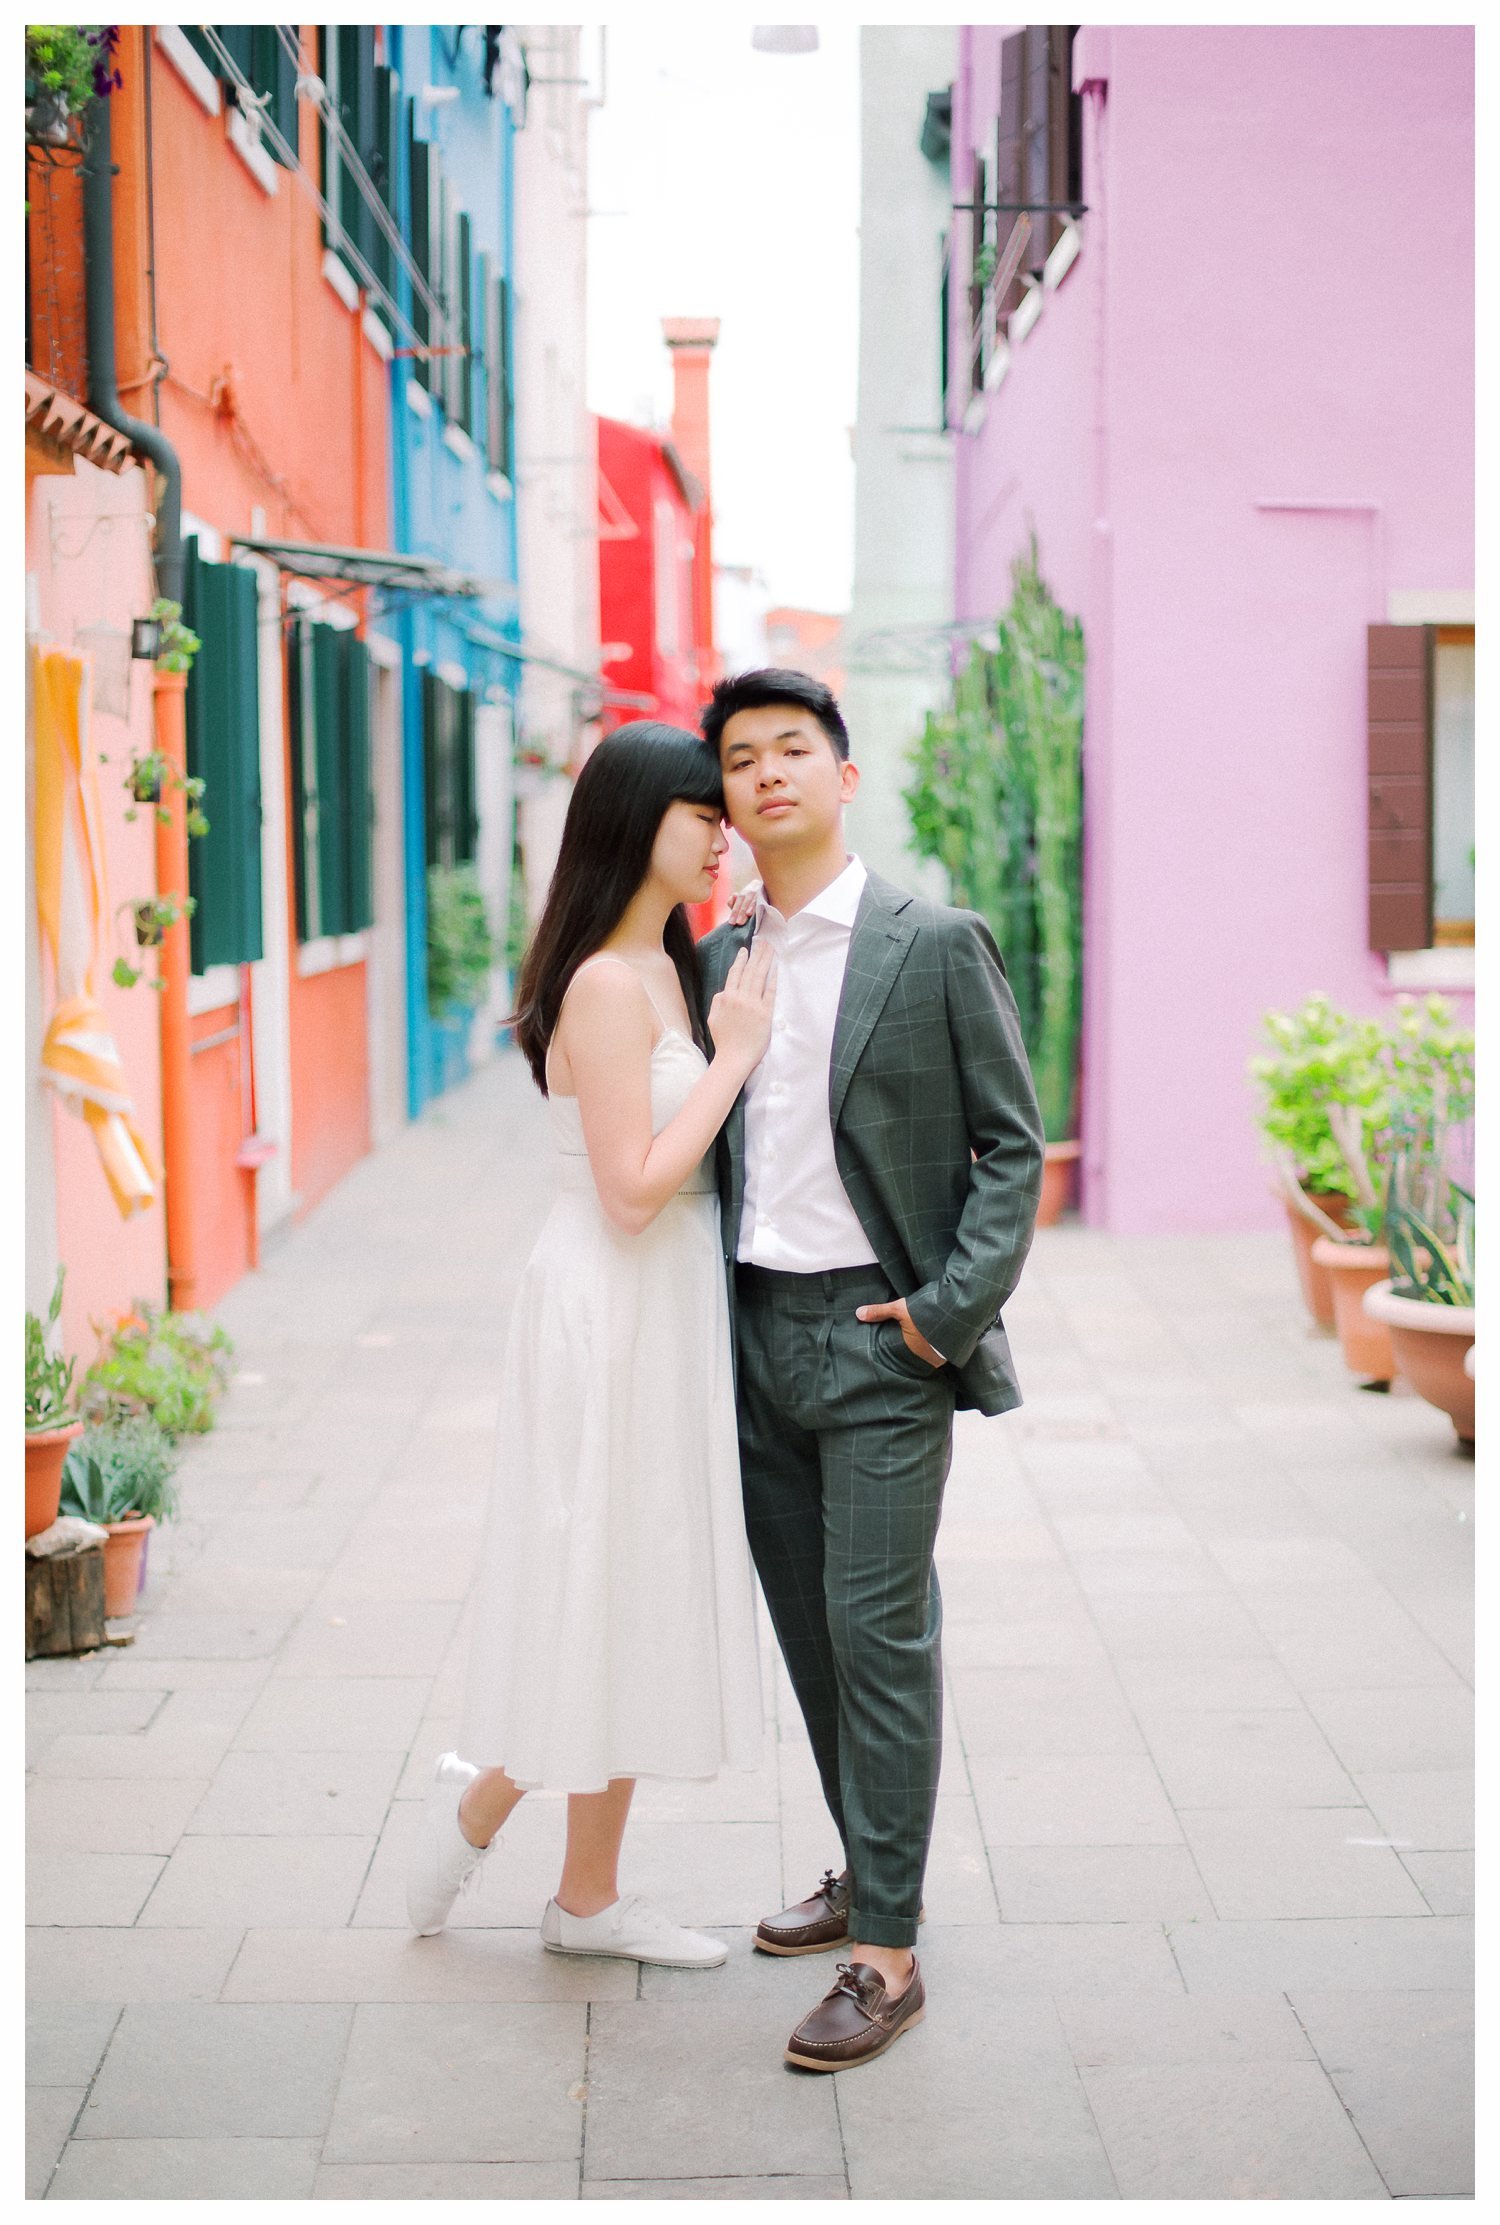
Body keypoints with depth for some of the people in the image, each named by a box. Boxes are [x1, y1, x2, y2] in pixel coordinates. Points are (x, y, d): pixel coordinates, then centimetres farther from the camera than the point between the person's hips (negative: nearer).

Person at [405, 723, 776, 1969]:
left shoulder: (669, 971, 11)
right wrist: (733, 1057, -16)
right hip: (614, 1314, -9)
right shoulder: (608, 985, -18)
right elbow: (632, 1189, -21)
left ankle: (589, 1897, 23)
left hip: (671, 1315, 9)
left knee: (641, 1598, 13)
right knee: (599, 1594, 2)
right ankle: (479, 1806, 26)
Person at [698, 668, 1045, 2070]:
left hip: (883, 1336, -5)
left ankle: (886, 1950, 2)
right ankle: (868, 1874, 30)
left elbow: (1011, 1143, -5)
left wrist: (951, 1309, -13)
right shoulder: (717, 962, 9)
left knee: (879, 1631, -5)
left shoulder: (936, 946, -6)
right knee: (809, 1627, 13)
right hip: (756, 1334, 6)